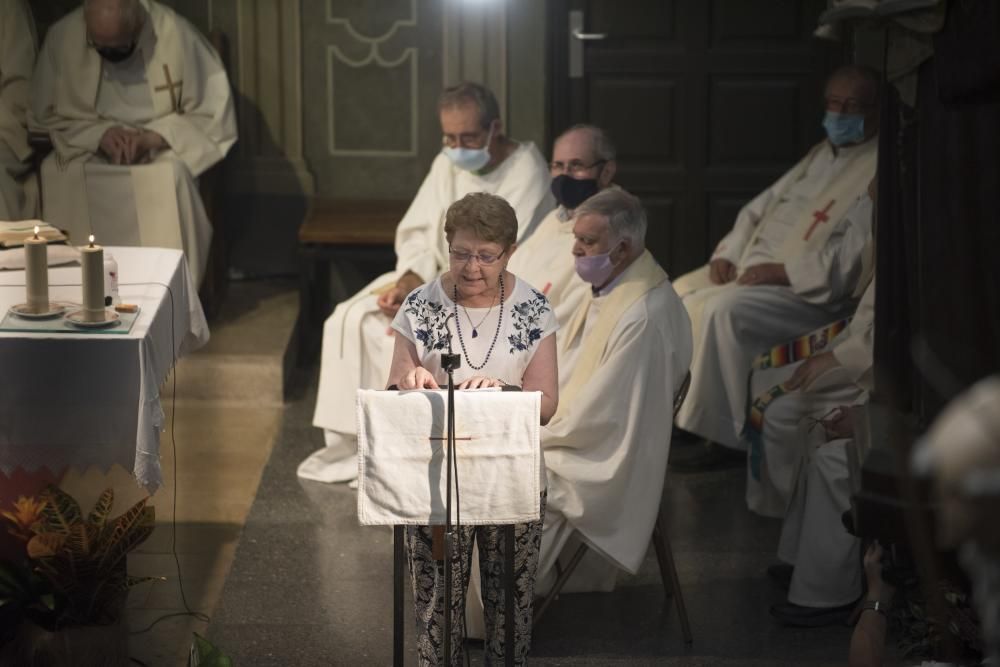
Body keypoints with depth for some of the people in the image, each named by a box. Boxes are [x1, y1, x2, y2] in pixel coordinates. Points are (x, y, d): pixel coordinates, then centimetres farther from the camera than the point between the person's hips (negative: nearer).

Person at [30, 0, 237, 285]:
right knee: (58, 184, -28)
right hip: (88, 154, 2)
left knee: (168, 178, -35)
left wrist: (154, 137, -24)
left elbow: (212, 115, -9)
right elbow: (46, 117, -1)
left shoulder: (177, 36, -17)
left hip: (161, 155, -2)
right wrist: (98, 134, -19)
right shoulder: (62, 37, -10)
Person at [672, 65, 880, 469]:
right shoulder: (820, 156, 19)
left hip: (815, 291, -10)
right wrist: (727, 253, 4)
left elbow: (856, 255, -22)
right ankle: (670, 412, 2)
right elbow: (761, 208, 21)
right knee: (681, 293, 0)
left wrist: (785, 272, -23)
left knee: (724, 311, -30)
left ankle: (718, 436, -21)